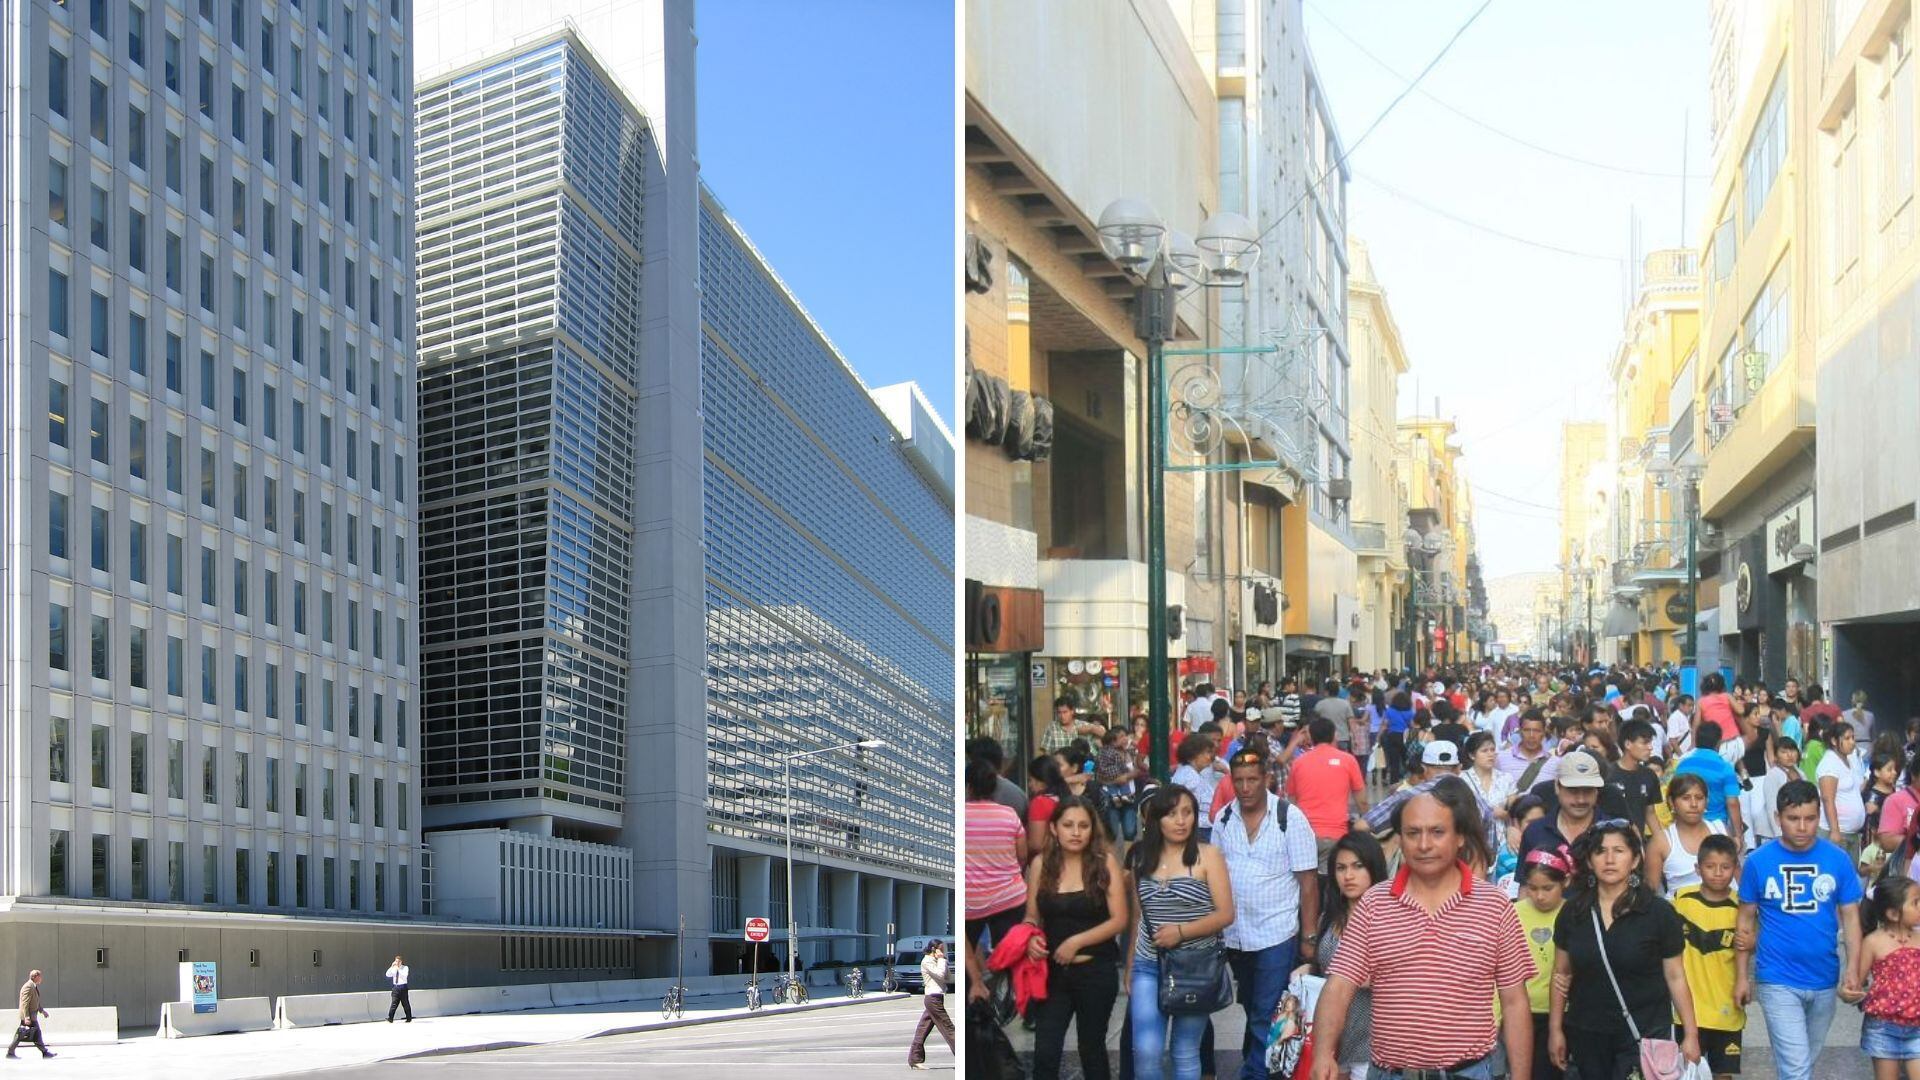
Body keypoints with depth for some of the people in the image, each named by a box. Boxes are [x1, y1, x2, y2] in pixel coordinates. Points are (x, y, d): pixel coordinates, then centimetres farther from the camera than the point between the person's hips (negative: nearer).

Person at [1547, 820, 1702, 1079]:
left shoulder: (1659, 912, -6)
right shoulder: (1572, 911, 2)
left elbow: (1675, 977, -2)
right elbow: (1561, 974, 10)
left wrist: (1691, 1034, -4)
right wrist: (1555, 1029, 8)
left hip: (1644, 1035, -3)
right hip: (1586, 1036, 3)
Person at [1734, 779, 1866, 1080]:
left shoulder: (1838, 860, -4)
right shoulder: (1758, 862, -7)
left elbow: (1850, 917, 2)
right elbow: (1746, 920, 1)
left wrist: (1852, 971, -8)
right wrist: (1741, 976, 1)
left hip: (1824, 980, 3)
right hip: (1778, 982, -3)